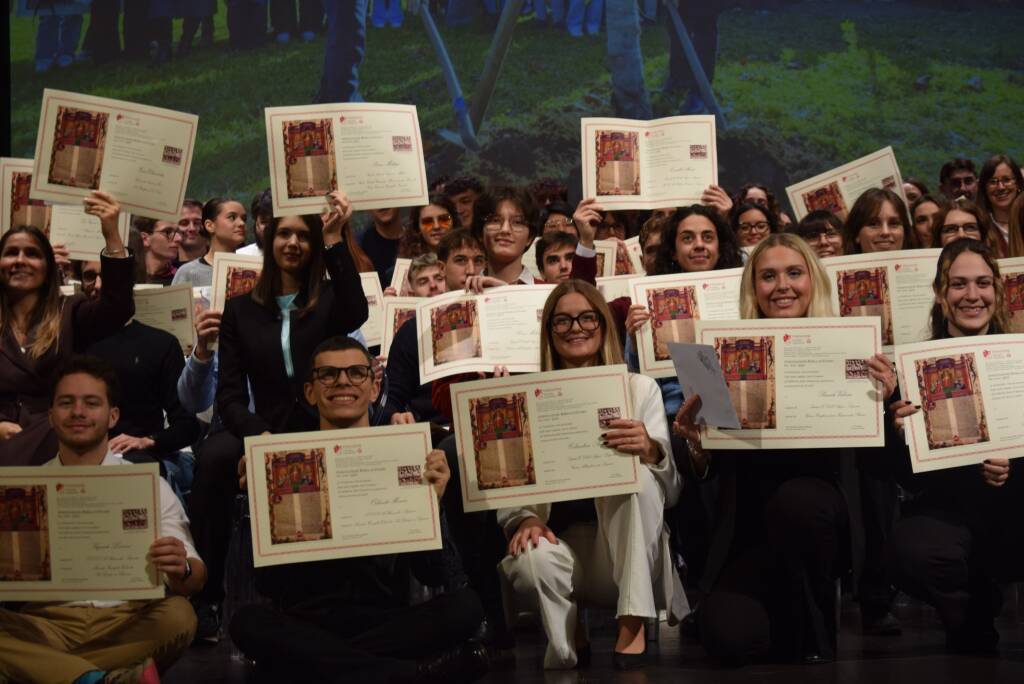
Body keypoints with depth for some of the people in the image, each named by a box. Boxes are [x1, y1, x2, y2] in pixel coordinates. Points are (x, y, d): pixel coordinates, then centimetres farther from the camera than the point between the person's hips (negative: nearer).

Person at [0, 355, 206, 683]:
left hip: (127, 625, 0)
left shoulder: (149, 485, 8)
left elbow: (195, 577, 1)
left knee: (178, 616, -32)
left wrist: (181, 569, -25)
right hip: (45, 626, 0)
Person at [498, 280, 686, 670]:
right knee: (530, 562, -36)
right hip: (560, 539, -1)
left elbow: (671, 491, -3)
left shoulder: (640, 388, 6)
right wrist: (525, 520, -19)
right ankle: (569, 639, -3)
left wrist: (650, 451, -26)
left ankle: (633, 623, -24)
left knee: (636, 471, -30)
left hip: (626, 545, 1)